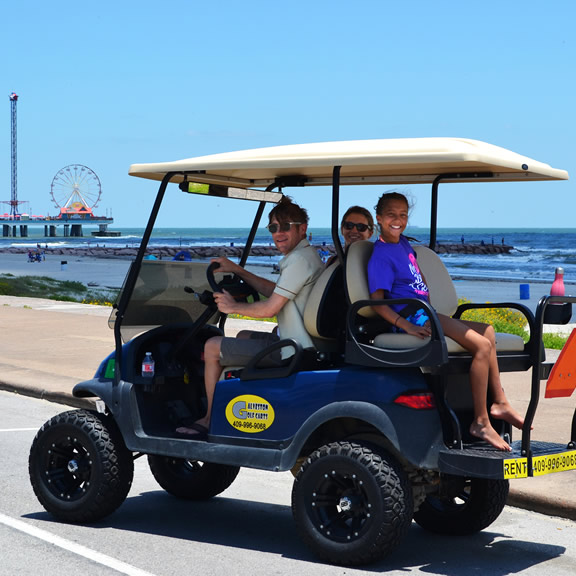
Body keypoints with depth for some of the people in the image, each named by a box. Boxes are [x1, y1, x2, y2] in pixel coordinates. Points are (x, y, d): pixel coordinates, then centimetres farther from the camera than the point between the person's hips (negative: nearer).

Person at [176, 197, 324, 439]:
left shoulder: (299, 260, -20)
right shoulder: (306, 255, 13)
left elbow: (269, 308, -21)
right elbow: (275, 291, 23)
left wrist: (233, 306, -5)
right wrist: (237, 270, 19)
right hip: (300, 344, 11)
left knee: (212, 347, -3)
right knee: (244, 336, 33)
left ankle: (210, 421, 11)